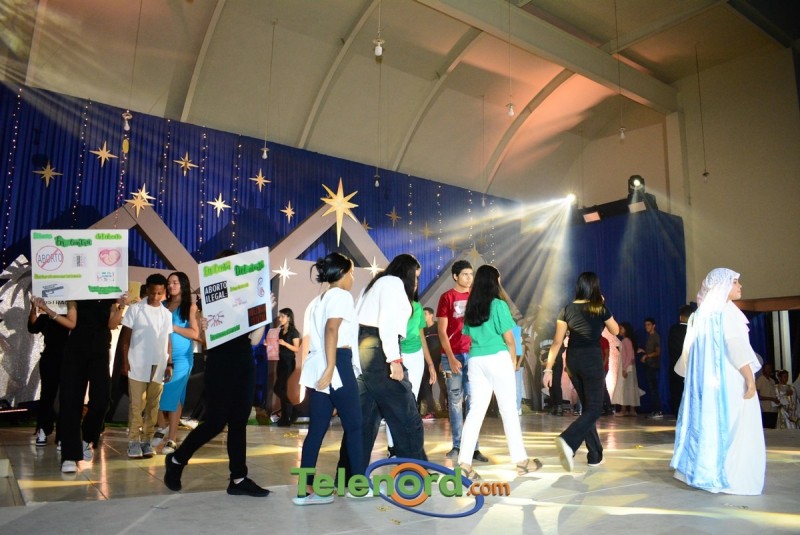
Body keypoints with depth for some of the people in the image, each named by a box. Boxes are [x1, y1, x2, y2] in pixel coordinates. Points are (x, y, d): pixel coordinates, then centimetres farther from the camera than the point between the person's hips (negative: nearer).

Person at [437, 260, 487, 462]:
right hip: (452, 355, -3)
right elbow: (442, 331, -2)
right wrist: (451, 358, -10)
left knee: (473, 400, 2)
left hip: (473, 354, 3)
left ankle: (473, 446, 7)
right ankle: (457, 445, 10)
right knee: (455, 400, 3)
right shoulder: (447, 297, 0)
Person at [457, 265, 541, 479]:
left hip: (475, 360, 5)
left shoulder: (471, 307, 11)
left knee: (476, 410, 4)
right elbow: (509, 339, -5)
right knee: (509, 410, 4)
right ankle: (521, 460, 15)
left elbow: (470, 336, 12)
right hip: (498, 359, -5)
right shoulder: (499, 305, -6)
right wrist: (514, 360, 10)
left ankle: (464, 461, -4)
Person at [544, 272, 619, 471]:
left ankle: (595, 456, 21)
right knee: (594, 408, -1)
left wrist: (548, 368, 0)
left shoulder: (567, 309, 2)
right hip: (592, 360, -4)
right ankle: (567, 440, -26)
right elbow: (615, 331, 14)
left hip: (573, 361, 5)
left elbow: (557, 342, -2)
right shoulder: (600, 309, -5)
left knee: (587, 407, 16)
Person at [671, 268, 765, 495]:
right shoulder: (727, 311, -10)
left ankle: (701, 472, 17)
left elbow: (691, 350, 15)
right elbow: (736, 347, -18)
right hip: (728, 379, -8)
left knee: (706, 425, 12)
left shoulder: (700, 314, 13)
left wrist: (694, 376, 21)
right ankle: (733, 479, 0)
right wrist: (750, 379, -17)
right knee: (733, 428, -2)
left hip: (704, 380, 8)